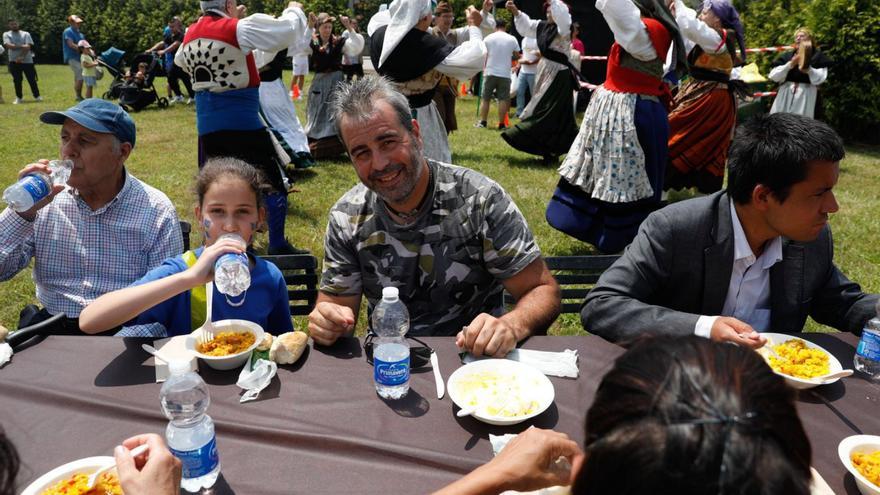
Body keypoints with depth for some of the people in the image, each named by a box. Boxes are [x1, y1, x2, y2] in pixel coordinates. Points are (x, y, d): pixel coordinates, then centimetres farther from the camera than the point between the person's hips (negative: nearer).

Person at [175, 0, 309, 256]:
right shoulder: (239, 28, -10)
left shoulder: (190, 34, 10)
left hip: (206, 122, 6)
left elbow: (180, 61, 31)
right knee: (275, 180, 3)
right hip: (242, 120, -6)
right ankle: (277, 245, 5)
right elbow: (288, 30, -12)